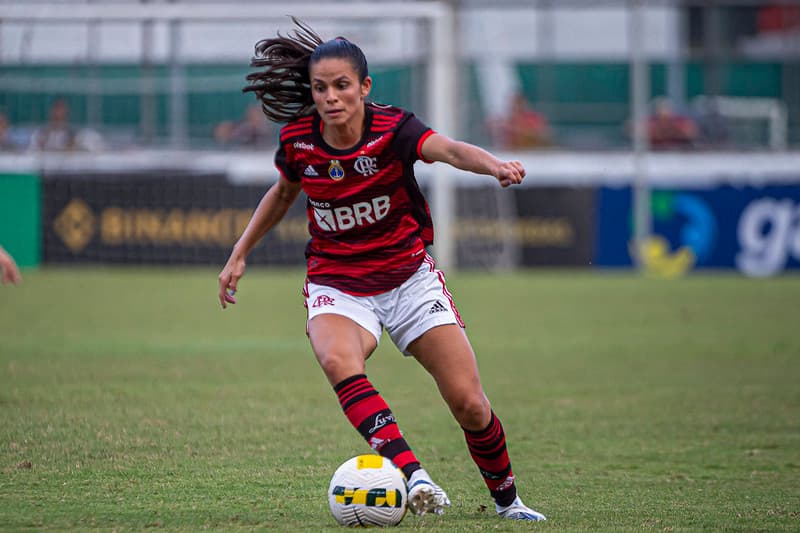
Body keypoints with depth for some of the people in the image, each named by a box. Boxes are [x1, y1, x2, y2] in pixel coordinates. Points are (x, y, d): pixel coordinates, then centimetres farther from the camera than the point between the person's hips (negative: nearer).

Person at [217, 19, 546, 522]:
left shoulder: (392, 129, -18)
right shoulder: (298, 140, -8)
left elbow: (449, 149, -40)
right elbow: (283, 193, 15)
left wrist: (494, 164, -60)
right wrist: (239, 255, 14)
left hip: (409, 277, -1)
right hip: (337, 284, 1)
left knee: (468, 402, -7)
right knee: (337, 361, -34)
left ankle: (508, 499, 20)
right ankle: (412, 473, -44)